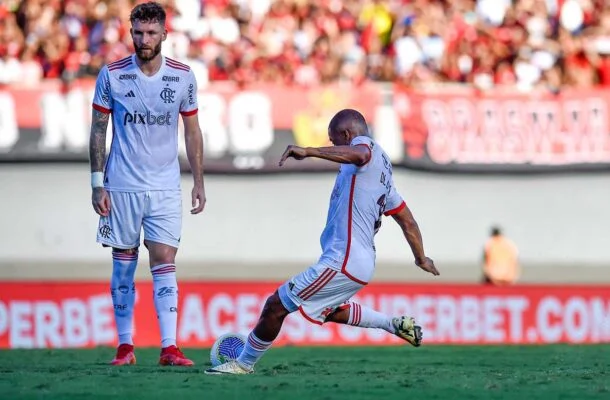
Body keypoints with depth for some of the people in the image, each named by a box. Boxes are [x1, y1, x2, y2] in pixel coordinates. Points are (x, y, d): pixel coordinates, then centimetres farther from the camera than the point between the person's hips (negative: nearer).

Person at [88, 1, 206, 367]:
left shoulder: (183, 76, 0)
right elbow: (98, 130, 2)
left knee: (165, 261, -7)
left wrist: (199, 182, 6)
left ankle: (170, 347, -9)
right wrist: (97, 184, -2)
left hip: (165, 188, 0)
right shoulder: (112, 75, -3)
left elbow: (193, 131, 9)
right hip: (121, 186, 0)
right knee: (123, 264, 4)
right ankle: (125, 346, 11)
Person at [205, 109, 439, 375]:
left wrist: (308, 151, -43)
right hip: (364, 262, 10)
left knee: (275, 306, -3)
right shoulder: (383, 168, 20)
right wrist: (421, 259, 39)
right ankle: (395, 325, 30)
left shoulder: (365, 143, -8)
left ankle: (244, 363, 9)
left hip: (343, 263, -10)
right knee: (328, 311, 35)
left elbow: (358, 154, -36)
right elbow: (407, 220, 27)